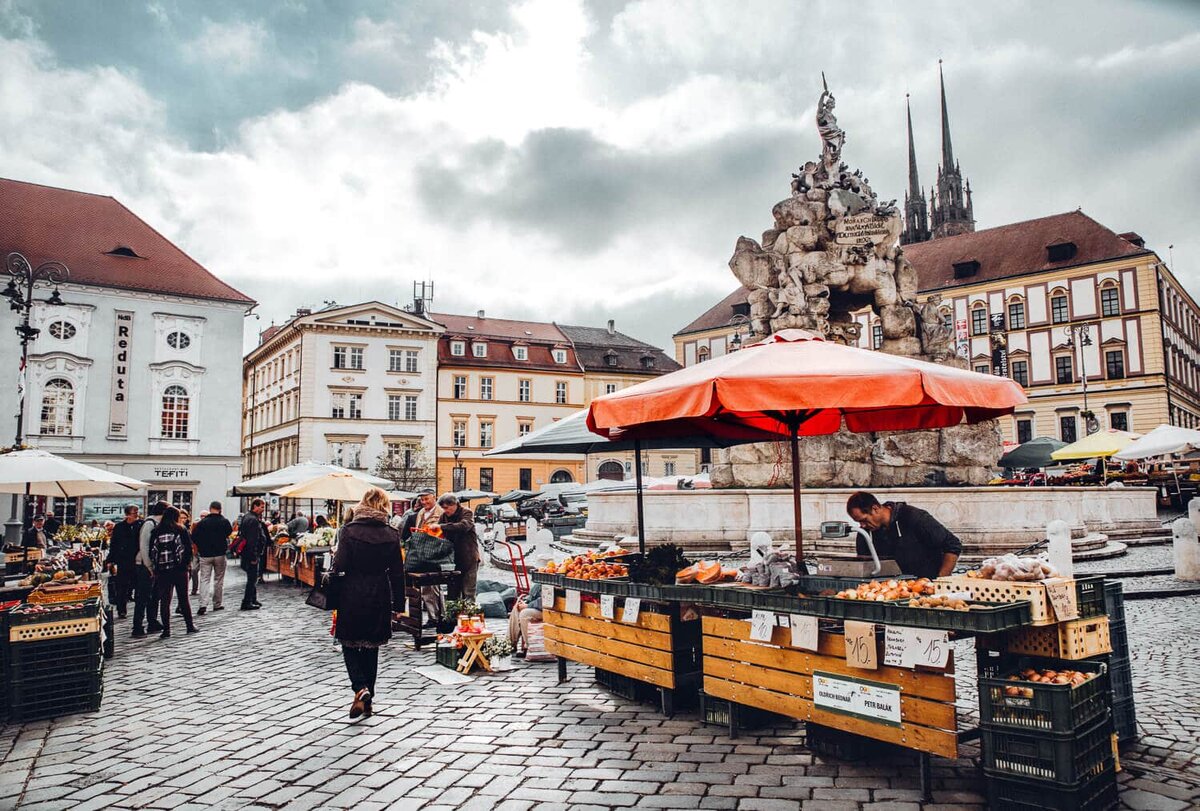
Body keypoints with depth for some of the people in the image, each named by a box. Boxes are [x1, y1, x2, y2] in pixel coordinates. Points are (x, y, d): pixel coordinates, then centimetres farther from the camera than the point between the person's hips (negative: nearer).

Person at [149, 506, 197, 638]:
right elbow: (189, 548, -4)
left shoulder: (156, 532, 1)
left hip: (162, 571, 1)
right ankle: (190, 626, 14)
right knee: (183, 599, 9)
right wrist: (187, 563, 10)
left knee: (164, 601, 7)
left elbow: (151, 551, 3)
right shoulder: (181, 530, -4)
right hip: (179, 569, -1)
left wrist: (155, 567, 13)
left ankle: (166, 629, 4)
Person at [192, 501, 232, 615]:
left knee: (204, 579, 2)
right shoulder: (224, 521, -5)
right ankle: (218, 604, 15)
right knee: (219, 579, 11)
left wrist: (201, 546, 10)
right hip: (220, 554, 0)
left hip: (205, 555, 0)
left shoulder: (202, 522, -5)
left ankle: (203, 604, -13)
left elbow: (193, 537, -4)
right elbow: (229, 532, 11)